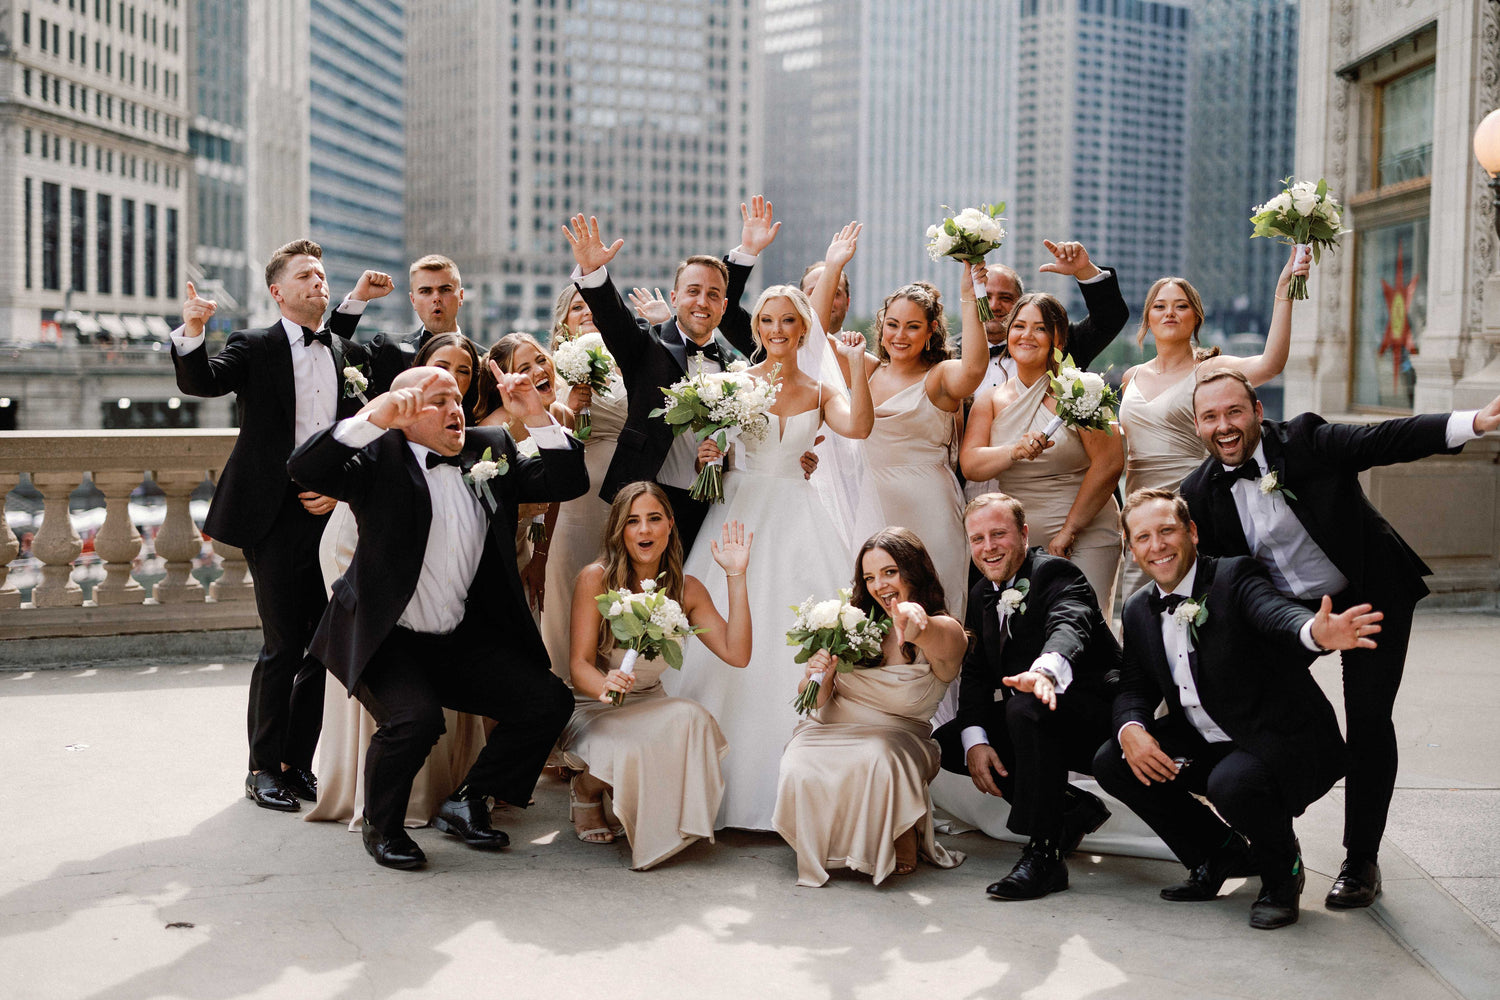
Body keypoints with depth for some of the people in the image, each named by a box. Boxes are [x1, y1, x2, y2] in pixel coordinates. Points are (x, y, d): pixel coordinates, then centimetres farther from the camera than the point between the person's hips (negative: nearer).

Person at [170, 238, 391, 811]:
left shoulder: (349, 353, 13)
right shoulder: (254, 348, 2)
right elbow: (199, 382, -15)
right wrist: (193, 331, -32)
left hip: (333, 513, 4)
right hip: (276, 517, -4)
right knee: (283, 647, -4)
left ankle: (298, 763, 19)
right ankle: (264, 769, 9)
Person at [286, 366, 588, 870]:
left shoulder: (490, 450, 9)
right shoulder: (379, 456, -6)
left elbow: (568, 483, 6)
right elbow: (305, 469, -23)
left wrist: (537, 417, -8)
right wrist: (374, 417, -33)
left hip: (465, 639, 5)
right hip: (387, 640, -5)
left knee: (550, 701, -8)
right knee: (415, 717, -31)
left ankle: (465, 802, 12)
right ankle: (381, 826, 0)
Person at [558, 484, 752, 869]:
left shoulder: (687, 589, -1)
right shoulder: (595, 578, -12)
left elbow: (736, 654, -12)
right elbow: (580, 664, -16)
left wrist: (735, 576, -15)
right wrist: (606, 686, -40)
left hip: (651, 707, 3)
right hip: (592, 707, -3)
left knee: (692, 718, -30)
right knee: (628, 751, -35)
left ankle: (665, 822, -3)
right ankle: (585, 789, 4)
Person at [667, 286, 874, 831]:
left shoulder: (819, 392, 8)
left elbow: (859, 427, -11)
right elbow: (708, 443, 6)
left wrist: (857, 362, -15)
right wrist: (707, 456, -15)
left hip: (798, 518, 1)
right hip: (742, 513, -1)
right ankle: (730, 780, 2)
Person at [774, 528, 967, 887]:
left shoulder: (948, 632, -9)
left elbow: (940, 642, -39)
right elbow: (814, 702, 3)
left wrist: (917, 619, -63)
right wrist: (815, 677, -22)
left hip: (895, 737, -3)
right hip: (830, 730, 3)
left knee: (874, 763, -37)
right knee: (801, 772, -29)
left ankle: (900, 835, -5)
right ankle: (834, 841, 4)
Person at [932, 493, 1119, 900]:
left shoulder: (1057, 573, -15)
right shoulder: (982, 596, 10)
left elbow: (1068, 626, -37)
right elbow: (976, 672, 5)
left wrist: (1046, 671, -61)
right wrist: (975, 741, -13)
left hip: (1094, 713, -9)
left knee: (1026, 705, -37)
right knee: (948, 743, -4)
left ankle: (1043, 855, -31)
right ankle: (1073, 810, 5)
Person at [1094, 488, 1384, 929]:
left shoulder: (1235, 577, -15)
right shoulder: (1139, 610, 6)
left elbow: (1273, 611, -36)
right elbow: (1134, 687, 8)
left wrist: (1316, 632, -61)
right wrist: (1131, 729, -17)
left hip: (1281, 742, -7)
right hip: (1205, 745, 7)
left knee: (1233, 782, -36)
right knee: (1111, 762, -8)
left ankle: (1282, 871, 0)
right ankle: (1221, 856, 11)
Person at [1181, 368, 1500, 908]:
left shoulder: (1306, 440, -20)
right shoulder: (1200, 491, -9)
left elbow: (1385, 440, -31)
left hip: (1371, 597, -3)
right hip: (1287, 607, 4)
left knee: (1368, 720, -9)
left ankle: (1362, 861, 5)